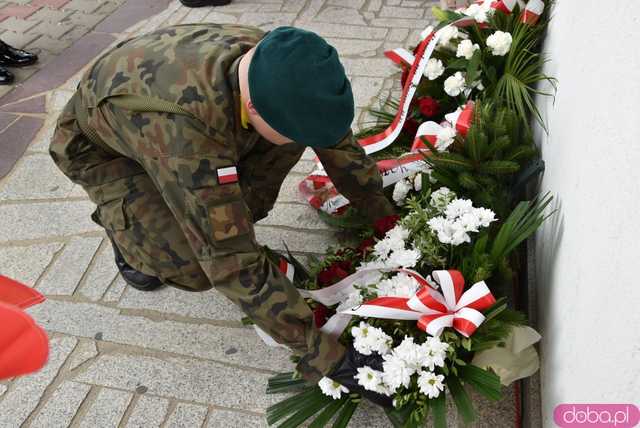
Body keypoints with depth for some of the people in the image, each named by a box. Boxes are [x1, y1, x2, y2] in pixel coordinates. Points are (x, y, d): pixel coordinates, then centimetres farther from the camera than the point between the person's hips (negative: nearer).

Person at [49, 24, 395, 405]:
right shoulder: (182, 127, -45)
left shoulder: (275, 63, -28)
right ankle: (126, 230, 8)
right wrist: (327, 357, -37)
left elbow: (338, 140, -12)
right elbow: (233, 264, -42)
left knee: (292, 130, -19)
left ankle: (232, 224, 3)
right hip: (98, 143, -5)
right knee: (197, 267, -25)